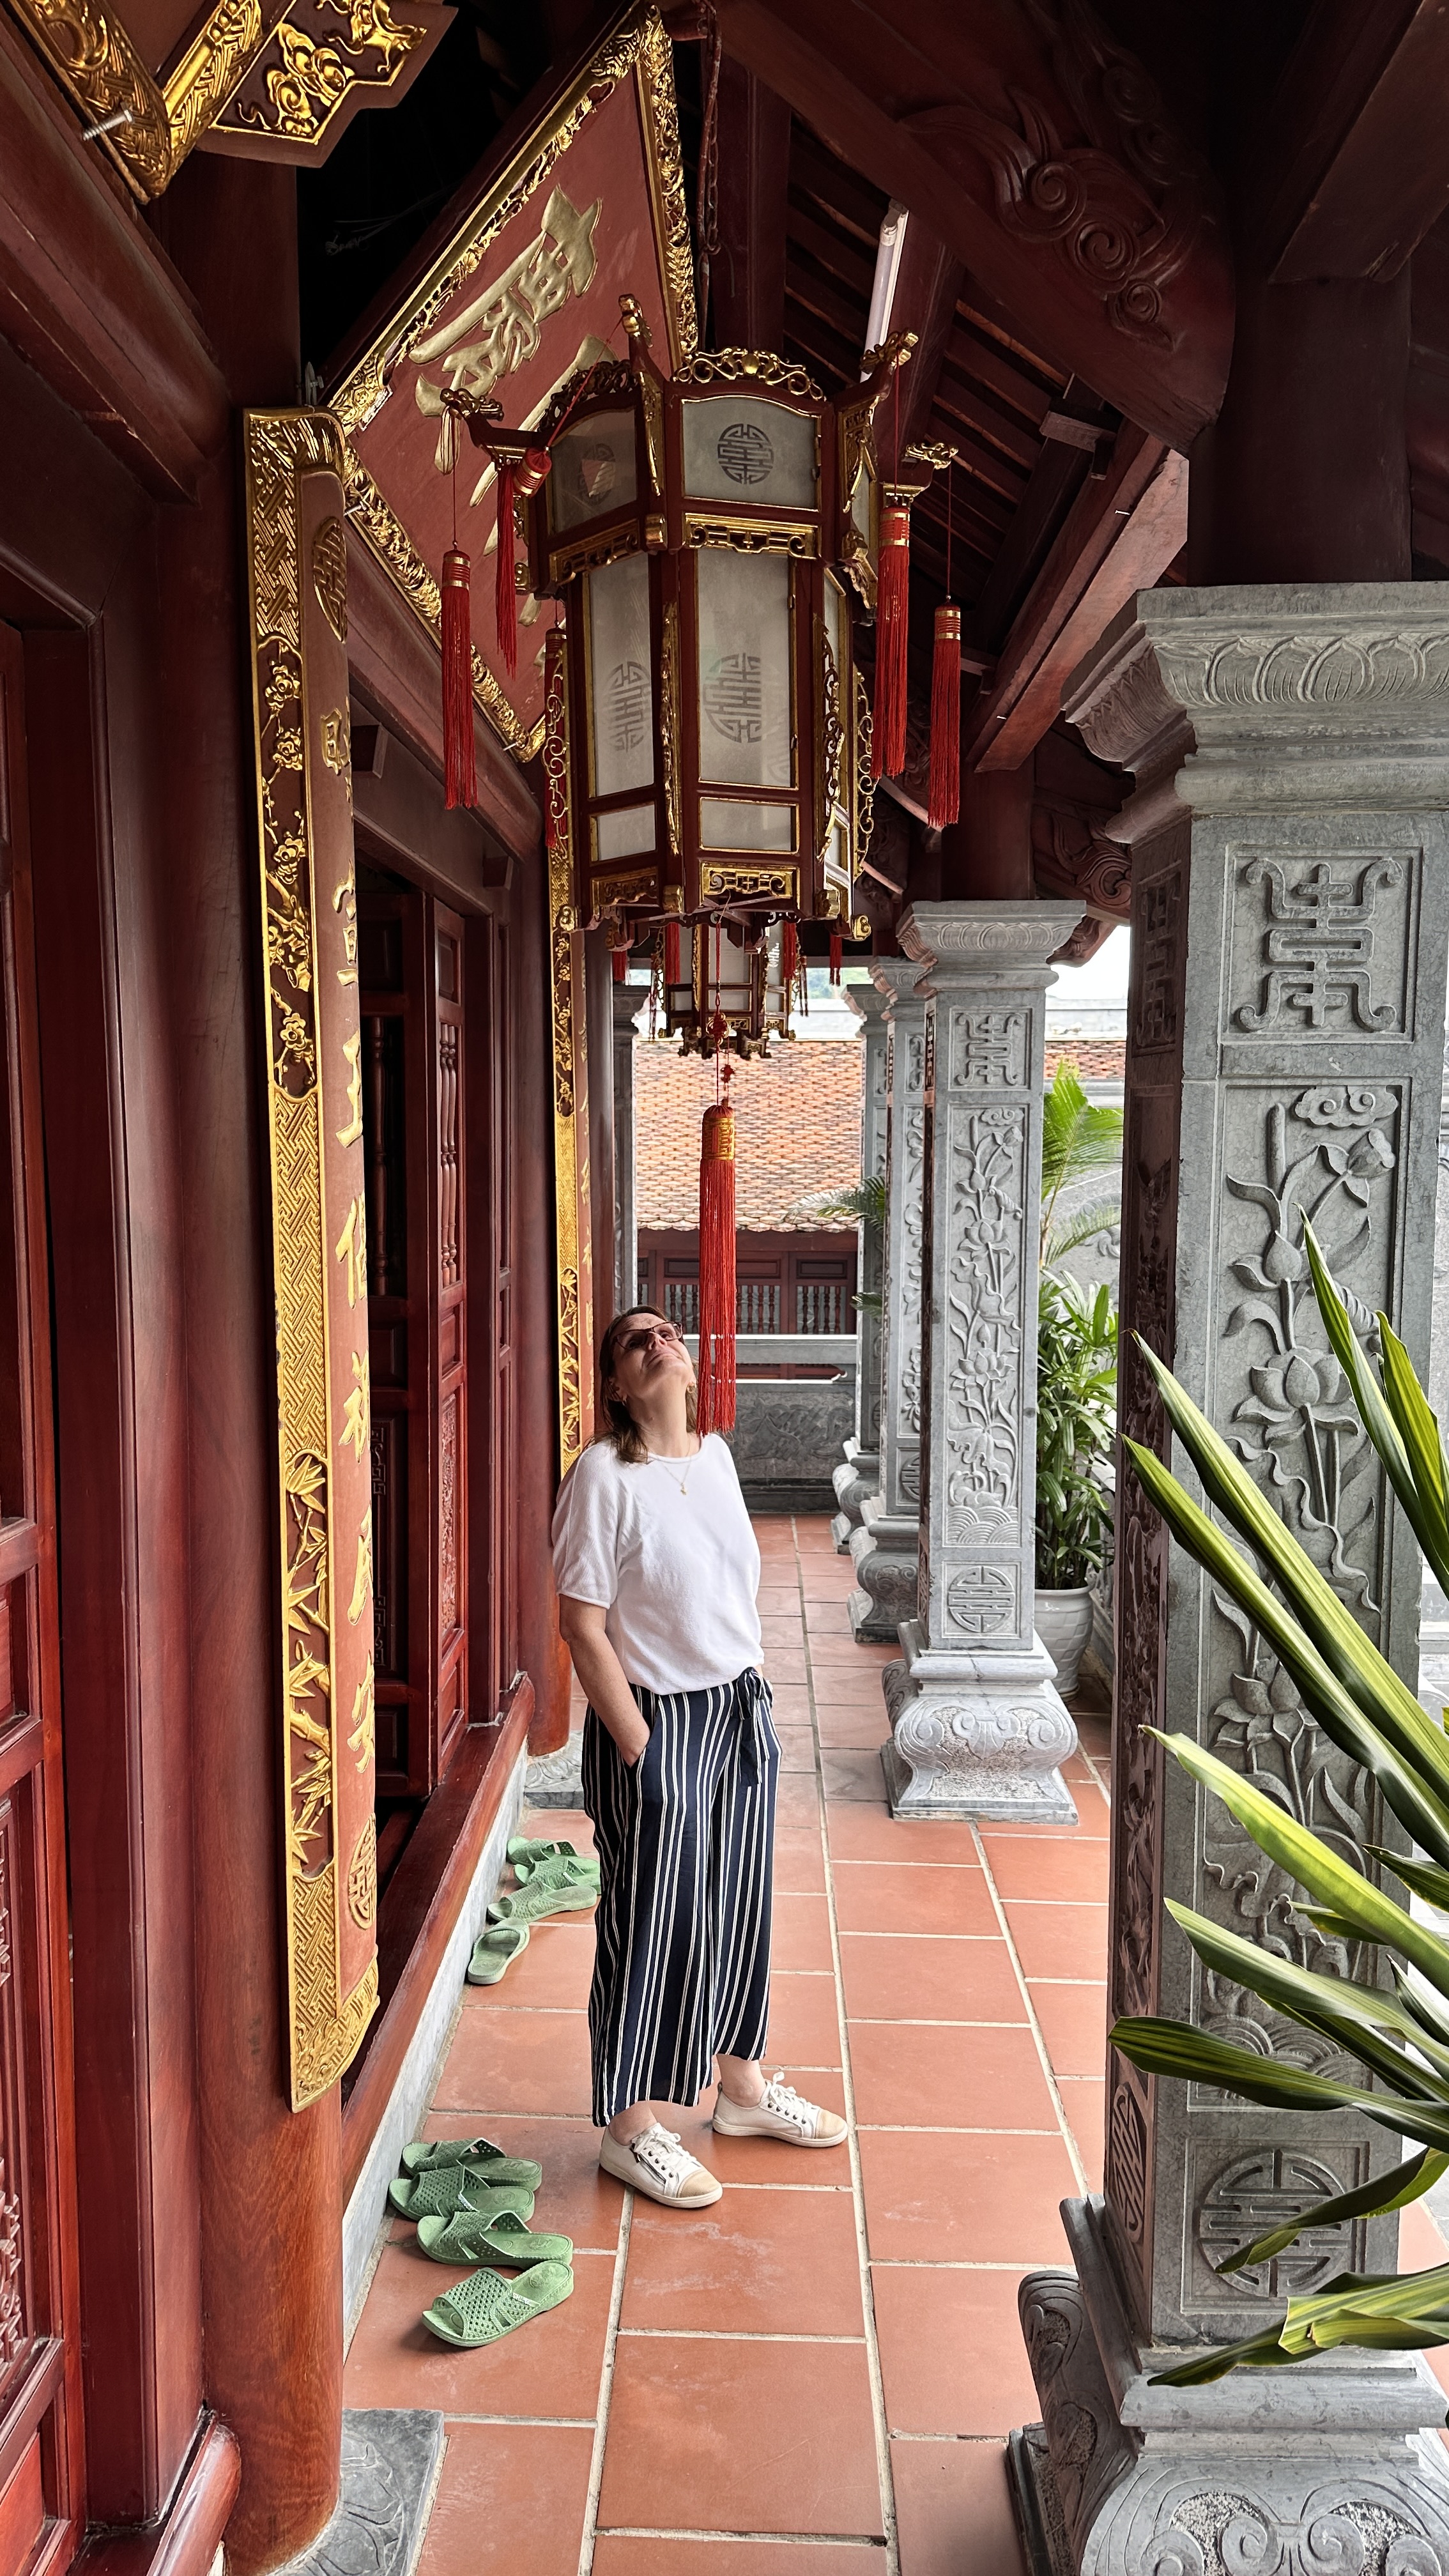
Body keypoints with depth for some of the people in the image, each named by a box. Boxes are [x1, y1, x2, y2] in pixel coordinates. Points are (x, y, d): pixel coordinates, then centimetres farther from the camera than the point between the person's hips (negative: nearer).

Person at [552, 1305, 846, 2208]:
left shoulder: (716, 1455, 4)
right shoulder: (603, 1475, -17)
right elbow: (582, 1624, -16)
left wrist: (757, 1698, 12)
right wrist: (639, 1746, -16)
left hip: (741, 1708, 7)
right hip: (658, 1722, -6)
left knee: (739, 1904, 19)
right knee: (653, 1920, 6)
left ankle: (742, 2084, 39)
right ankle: (630, 2124, 25)